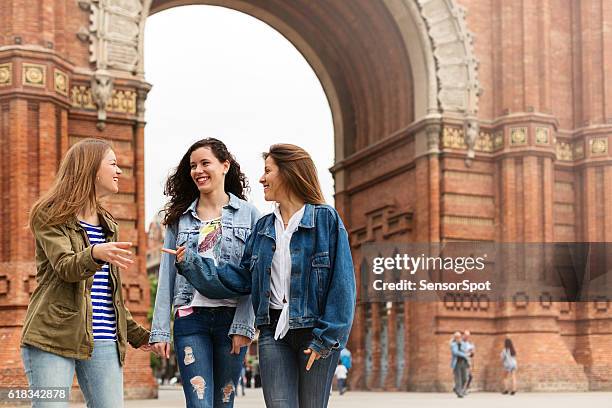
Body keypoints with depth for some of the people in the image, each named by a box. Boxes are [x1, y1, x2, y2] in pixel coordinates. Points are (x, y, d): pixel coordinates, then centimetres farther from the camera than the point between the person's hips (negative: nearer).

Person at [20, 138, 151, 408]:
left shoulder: (107, 224, 20)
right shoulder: (50, 216, 1)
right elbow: (66, 268, -17)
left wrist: (135, 333, 23)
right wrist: (96, 254, -37)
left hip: (103, 342, 6)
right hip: (53, 336, -6)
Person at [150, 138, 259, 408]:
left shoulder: (248, 214, 5)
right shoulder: (179, 218, 12)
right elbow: (166, 276, 8)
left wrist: (243, 325, -10)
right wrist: (160, 330, 0)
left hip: (232, 317, -1)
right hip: (191, 316, 1)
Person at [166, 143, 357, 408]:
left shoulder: (325, 219, -4)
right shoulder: (263, 227, 14)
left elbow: (341, 283, -8)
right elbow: (242, 278, 11)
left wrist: (326, 338, -13)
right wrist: (192, 263, 4)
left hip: (315, 330, -4)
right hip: (273, 331, 4)